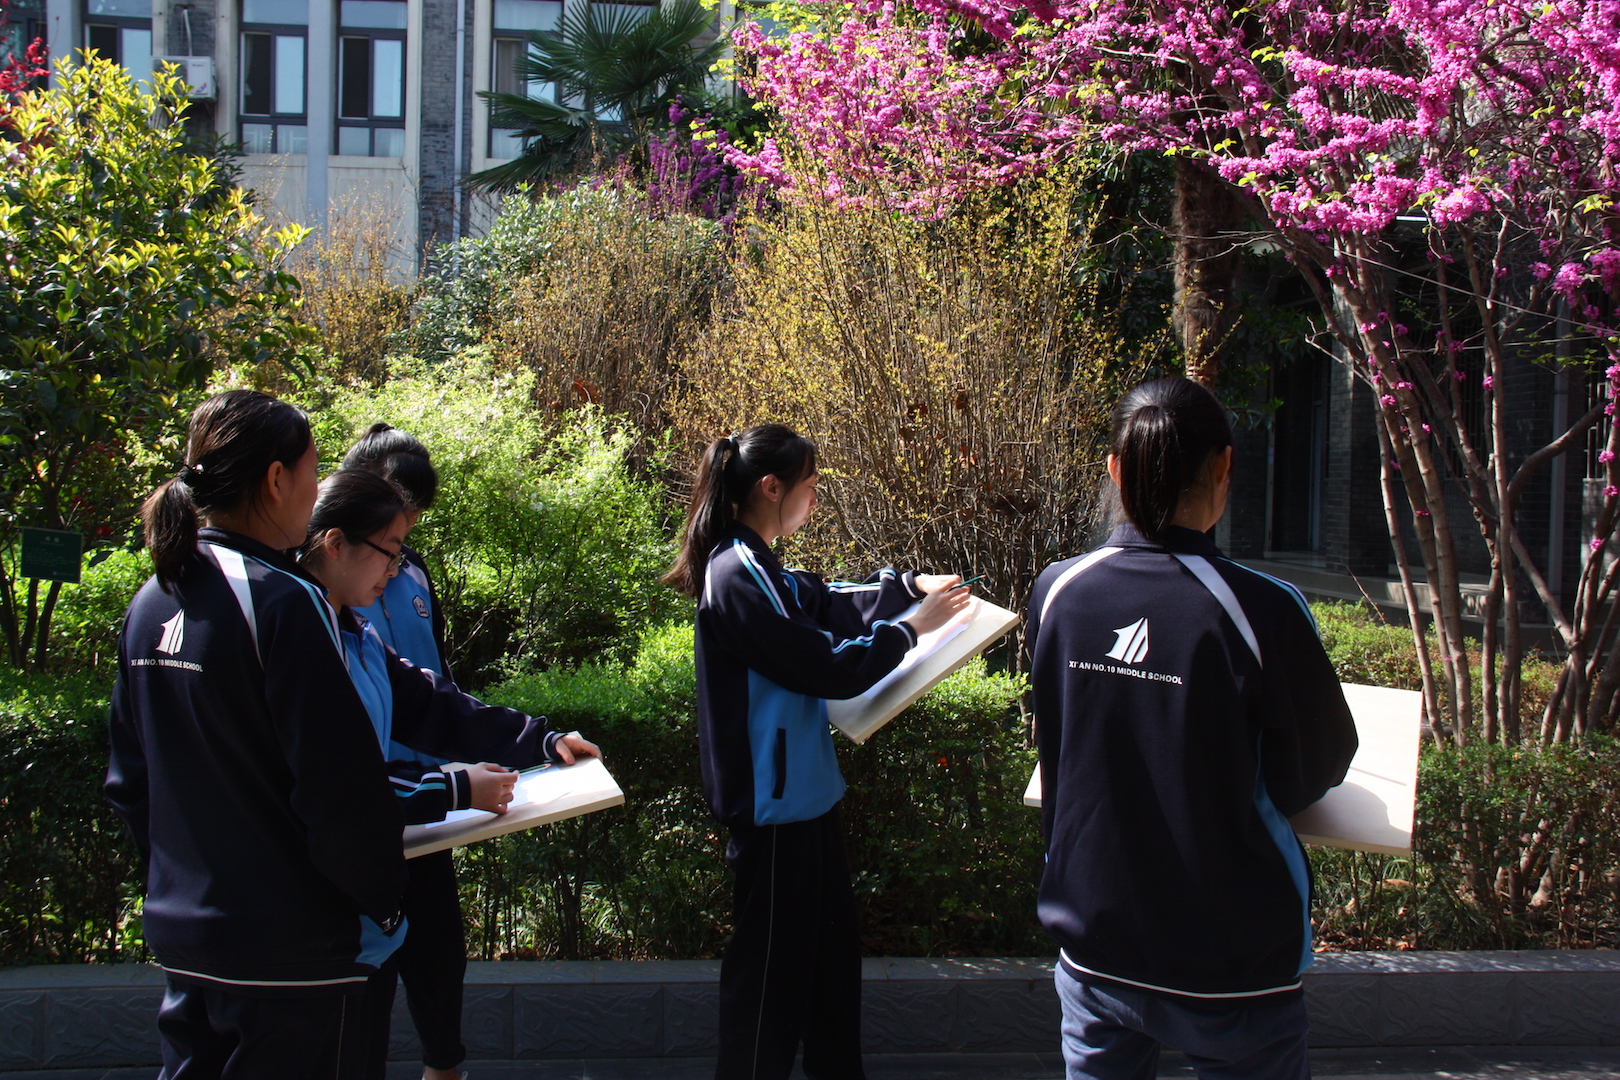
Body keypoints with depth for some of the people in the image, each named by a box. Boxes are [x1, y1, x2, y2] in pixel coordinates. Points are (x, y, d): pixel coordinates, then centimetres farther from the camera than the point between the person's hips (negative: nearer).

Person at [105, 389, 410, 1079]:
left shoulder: (151, 602, 5)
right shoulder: (279, 602, -19)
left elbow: (129, 776, 13)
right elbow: (339, 784, -21)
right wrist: (382, 904, -8)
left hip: (178, 929, 8)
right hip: (291, 945, -8)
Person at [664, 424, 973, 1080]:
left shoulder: (759, 570, 6)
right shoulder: (736, 579, -23)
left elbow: (829, 603, 20)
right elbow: (829, 667, -22)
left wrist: (911, 586, 10)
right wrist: (912, 626, -11)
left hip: (803, 789, 10)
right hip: (774, 804, -10)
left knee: (830, 936, 22)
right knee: (772, 959, 3)